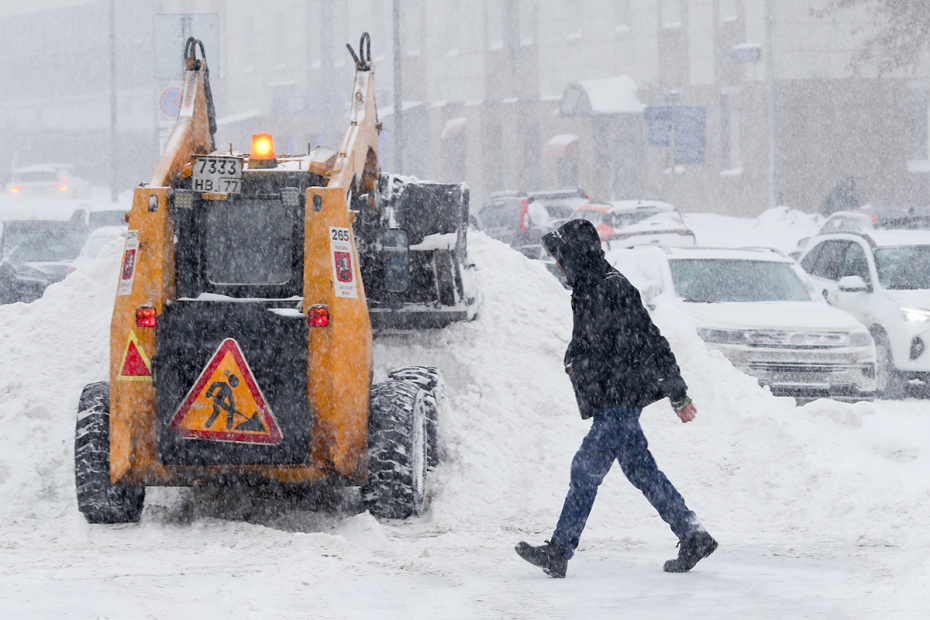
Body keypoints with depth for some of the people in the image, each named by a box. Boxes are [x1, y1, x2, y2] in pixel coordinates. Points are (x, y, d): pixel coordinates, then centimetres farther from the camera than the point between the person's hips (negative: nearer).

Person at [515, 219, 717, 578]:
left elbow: (651, 342, -16)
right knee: (640, 470, 11)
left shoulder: (612, 290, -18)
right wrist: (573, 360, 9)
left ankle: (559, 552, -4)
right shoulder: (588, 289, 12)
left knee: (586, 469, -7)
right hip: (610, 402, 10)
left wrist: (678, 394, -14)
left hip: (621, 401, -10)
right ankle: (693, 537, 16)